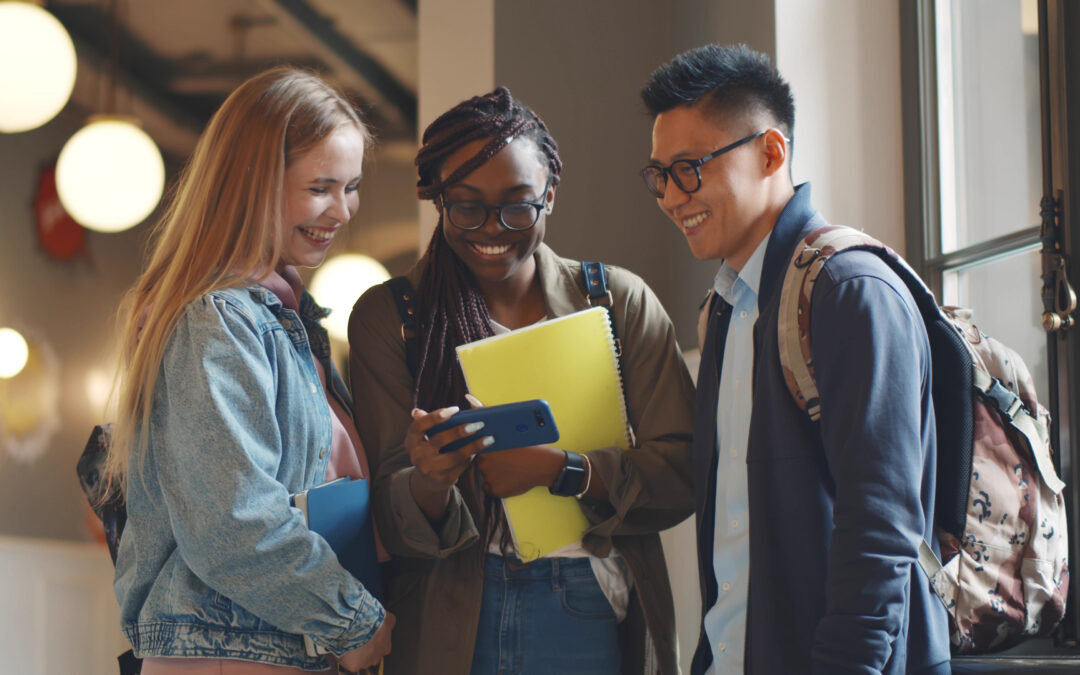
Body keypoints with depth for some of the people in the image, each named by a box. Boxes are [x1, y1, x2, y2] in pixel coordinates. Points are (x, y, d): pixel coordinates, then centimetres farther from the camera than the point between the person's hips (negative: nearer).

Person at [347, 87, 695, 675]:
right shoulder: (386, 317, 0)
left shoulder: (621, 302, 2)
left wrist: (560, 469, -18)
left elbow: (682, 476, -4)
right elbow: (393, 525, -5)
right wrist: (430, 483, -26)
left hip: (598, 624, 1)